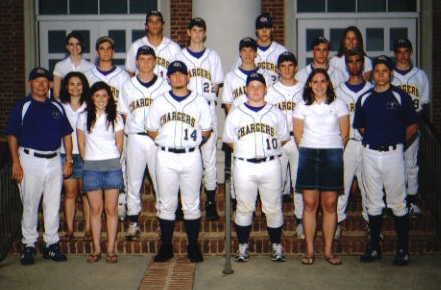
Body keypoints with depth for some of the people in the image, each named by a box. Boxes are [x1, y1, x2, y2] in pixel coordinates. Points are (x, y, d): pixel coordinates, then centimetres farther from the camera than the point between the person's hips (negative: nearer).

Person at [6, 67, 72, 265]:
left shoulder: (56, 107, 13)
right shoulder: (22, 106, 1)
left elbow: (66, 134, 15)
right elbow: (12, 135, -3)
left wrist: (68, 160, 7)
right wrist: (16, 163, -11)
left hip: (54, 160, 4)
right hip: (30, 160, -4)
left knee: (53, 205, 7)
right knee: (30, 205, 2)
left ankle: (52, 245, 17)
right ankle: (29, 246, 12)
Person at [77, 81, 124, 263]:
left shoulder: (116, 118, 5)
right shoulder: (84, 118, 8)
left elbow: (119, 144, 8)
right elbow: (81, 144, 11)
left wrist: (112, 162, 4)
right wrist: (88, 162, 7)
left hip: (112, 166, -1)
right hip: (91, 167, 1)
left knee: (111, 209, 0)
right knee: (95, 209, 3)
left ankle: (111, 249, 6)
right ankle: (97, 249, 9)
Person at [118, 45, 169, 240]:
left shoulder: (164, 86, 7)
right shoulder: (128, 86, 12)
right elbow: (124, 113, 15)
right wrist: (132, 130, 2)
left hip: (158, 138, -1)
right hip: (135, 138, 1)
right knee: (133, 182, 5)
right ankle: (133, 222, 14)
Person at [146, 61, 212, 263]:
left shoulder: (199, 102, 6)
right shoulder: (159, 102, 9)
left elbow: (206, 130, 9)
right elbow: (151, 130, 12)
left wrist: (192, 141, 1)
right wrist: (167, 141, 4)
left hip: (191, 157, -1)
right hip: (166, 157, 1)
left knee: (192, 204, 5)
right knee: (166, 204, 5)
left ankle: (193, 246, 14)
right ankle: (166, 246, 15)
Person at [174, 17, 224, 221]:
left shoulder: (213, 56, 12)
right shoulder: (180, 56, 10)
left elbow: (216, 85, 11)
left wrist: (208, 100, -5)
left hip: (208, 109, 0)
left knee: (209, 158, 0)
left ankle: (210, 203, 6)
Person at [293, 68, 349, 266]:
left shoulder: (338, 105, 8)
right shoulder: (302, 106, 10)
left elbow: (344, 133, 7)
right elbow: (298, 134, 11)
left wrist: (334, 151, 7)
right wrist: (307, 151, 8)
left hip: (332, 155, 0)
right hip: (308, 155, 1)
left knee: (330, 205, -1)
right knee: (309, 204, -2)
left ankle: (328, 250, 7)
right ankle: (309, 251, 3)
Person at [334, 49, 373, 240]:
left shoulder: (372, 90, 8)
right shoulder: (339, 91, 8)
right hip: (346, 143, 0)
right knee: (342, 183, 0)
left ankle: (370, 219, 16)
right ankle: (338, 220, 9)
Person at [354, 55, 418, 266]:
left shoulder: (401, 97, 0)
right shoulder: (364, 99, 10)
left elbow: (412, 126, 5)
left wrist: (397, 142, 4)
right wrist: (374, 139, 10)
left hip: (393, 154, -3)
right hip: (370, 154, 3)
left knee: (398, 203, -1)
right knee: (373, 203, 9)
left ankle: (403, 248, 8)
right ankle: (374, 247, 18)